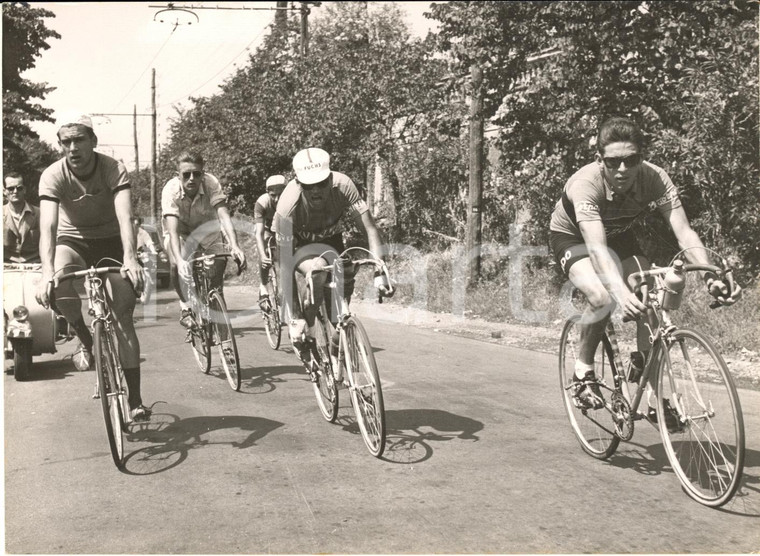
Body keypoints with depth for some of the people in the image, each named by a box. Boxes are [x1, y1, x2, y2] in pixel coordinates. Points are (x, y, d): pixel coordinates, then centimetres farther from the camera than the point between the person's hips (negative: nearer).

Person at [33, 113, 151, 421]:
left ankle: (135, 400, -8)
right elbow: (48, 226, -32)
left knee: (124, 315, -12)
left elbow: (125, 217, -35)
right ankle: (85, 338, -7)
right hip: (72, 241, 0)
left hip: (109, 241, 0)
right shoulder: (53, 175, -21)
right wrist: (46, 273, -48)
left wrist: (130, 258, -52)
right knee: (58, 281, -36)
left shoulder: (113, 169, -22)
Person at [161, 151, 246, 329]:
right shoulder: (171, 190, -32)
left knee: (220, 258, -24)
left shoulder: (211, 183, -29)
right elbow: (172, 229, -41)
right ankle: (186, 307, -4)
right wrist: (179, 260, -56)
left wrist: (235, 246, -53)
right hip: (181, 232, -2)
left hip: (206, 228, 2)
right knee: (177, 266, -28)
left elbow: (223, 214, -38)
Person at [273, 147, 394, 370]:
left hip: (331, 240, 3)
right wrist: (295, 317, -38)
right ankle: (300, 329, -16)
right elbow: (286, 266, -36)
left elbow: (369, 228, -32)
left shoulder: (342, 186, -32)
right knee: (318, 268, -38)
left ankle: (335, 357, 22)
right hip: (299, 244, -3)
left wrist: (380, 272, -45)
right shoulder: (288, 206, -37)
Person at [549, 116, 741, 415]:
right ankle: (583, 371, -6)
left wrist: (711, 277, -54)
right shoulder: (586, 184, -39)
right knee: (602, 296, -31)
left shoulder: (655, 178, -30)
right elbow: (596, 248, -51)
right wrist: (622, 294, -67)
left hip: (618, 235, 4)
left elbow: (685, 232, -37)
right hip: (572, 236, -4)